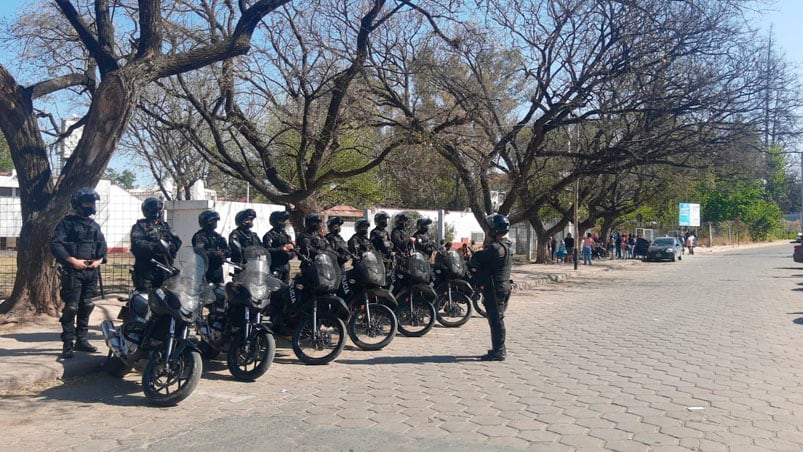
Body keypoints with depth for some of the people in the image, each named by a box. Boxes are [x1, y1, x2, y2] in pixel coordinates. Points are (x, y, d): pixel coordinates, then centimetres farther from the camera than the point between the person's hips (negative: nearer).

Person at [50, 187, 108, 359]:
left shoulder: (95, 226, 16)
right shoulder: (67, 222, -2)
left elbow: (102, 245, 17)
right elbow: (55, 244, -11)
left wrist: (99, 260, -3)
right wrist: (72, 260, -18)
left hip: (91, 272, 6)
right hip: (73, 271, -6)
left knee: (86, 307, 11)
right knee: (71, 308, -8)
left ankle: (81, 340, 20)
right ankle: (68, 344, -3)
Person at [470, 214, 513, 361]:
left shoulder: (496, 248, -21)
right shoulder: (504, 246, 14)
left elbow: (475, 259, -18)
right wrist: (487, 244, 4)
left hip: (495, 289, -10)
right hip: (501, 287, 10)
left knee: (496, 319, -4)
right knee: (496, 320, 17)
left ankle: (498, 351, 1)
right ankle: (499, 349, 26)